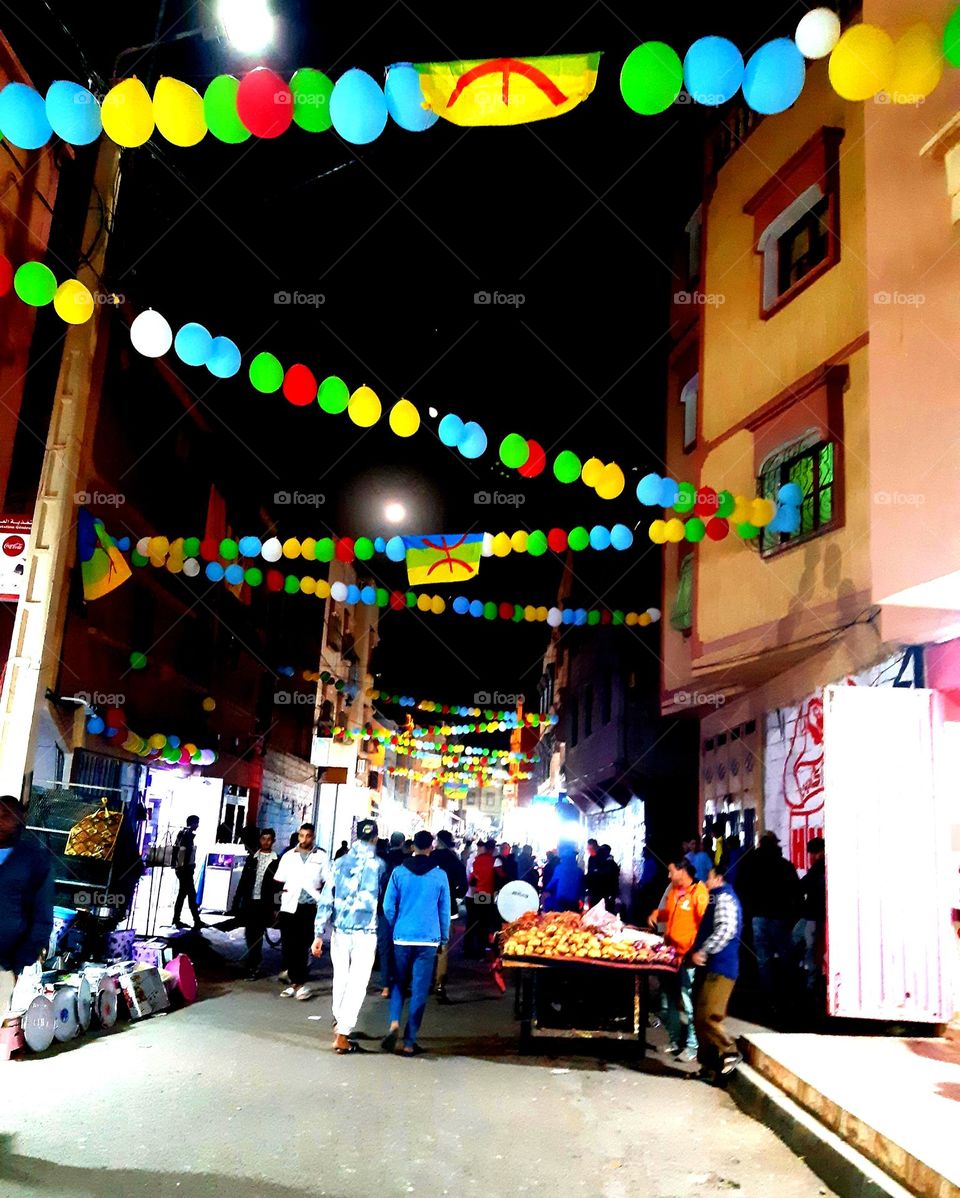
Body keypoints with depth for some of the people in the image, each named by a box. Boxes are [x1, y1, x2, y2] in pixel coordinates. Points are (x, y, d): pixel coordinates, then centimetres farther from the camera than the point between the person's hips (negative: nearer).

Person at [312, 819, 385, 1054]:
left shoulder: (340, 862, 2)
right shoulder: (380, 865, -5)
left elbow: (325, 899, 0)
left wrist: (318, 934, 3)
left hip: (340, 931, 3)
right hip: (366, 934, -3)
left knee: (340, 979, 18)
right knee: (357, 984, 3)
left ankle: (340, 1024, 33)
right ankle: (342, 1036, 1)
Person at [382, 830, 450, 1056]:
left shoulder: (399, 872, -1)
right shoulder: (439, 875, -1)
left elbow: (388, 906, 2)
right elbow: (445, 910, 6)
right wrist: (444, 939, 17)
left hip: (402, 937, 1)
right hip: (428, 939, -1)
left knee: (399, 983, 16)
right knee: (419, 990, 5)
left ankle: (394, 1023, -7)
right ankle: (409, 1042, 8)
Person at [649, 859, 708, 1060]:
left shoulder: (699, 893, -15)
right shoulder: (673, 890, 11)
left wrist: (695, 949, -23)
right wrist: (657, 913, 7)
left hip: (688, 956, -9)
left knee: (688, 1003, -3)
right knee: (668, 1002, 16)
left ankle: (692, 1047, 8)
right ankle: (675, 1041, 29)